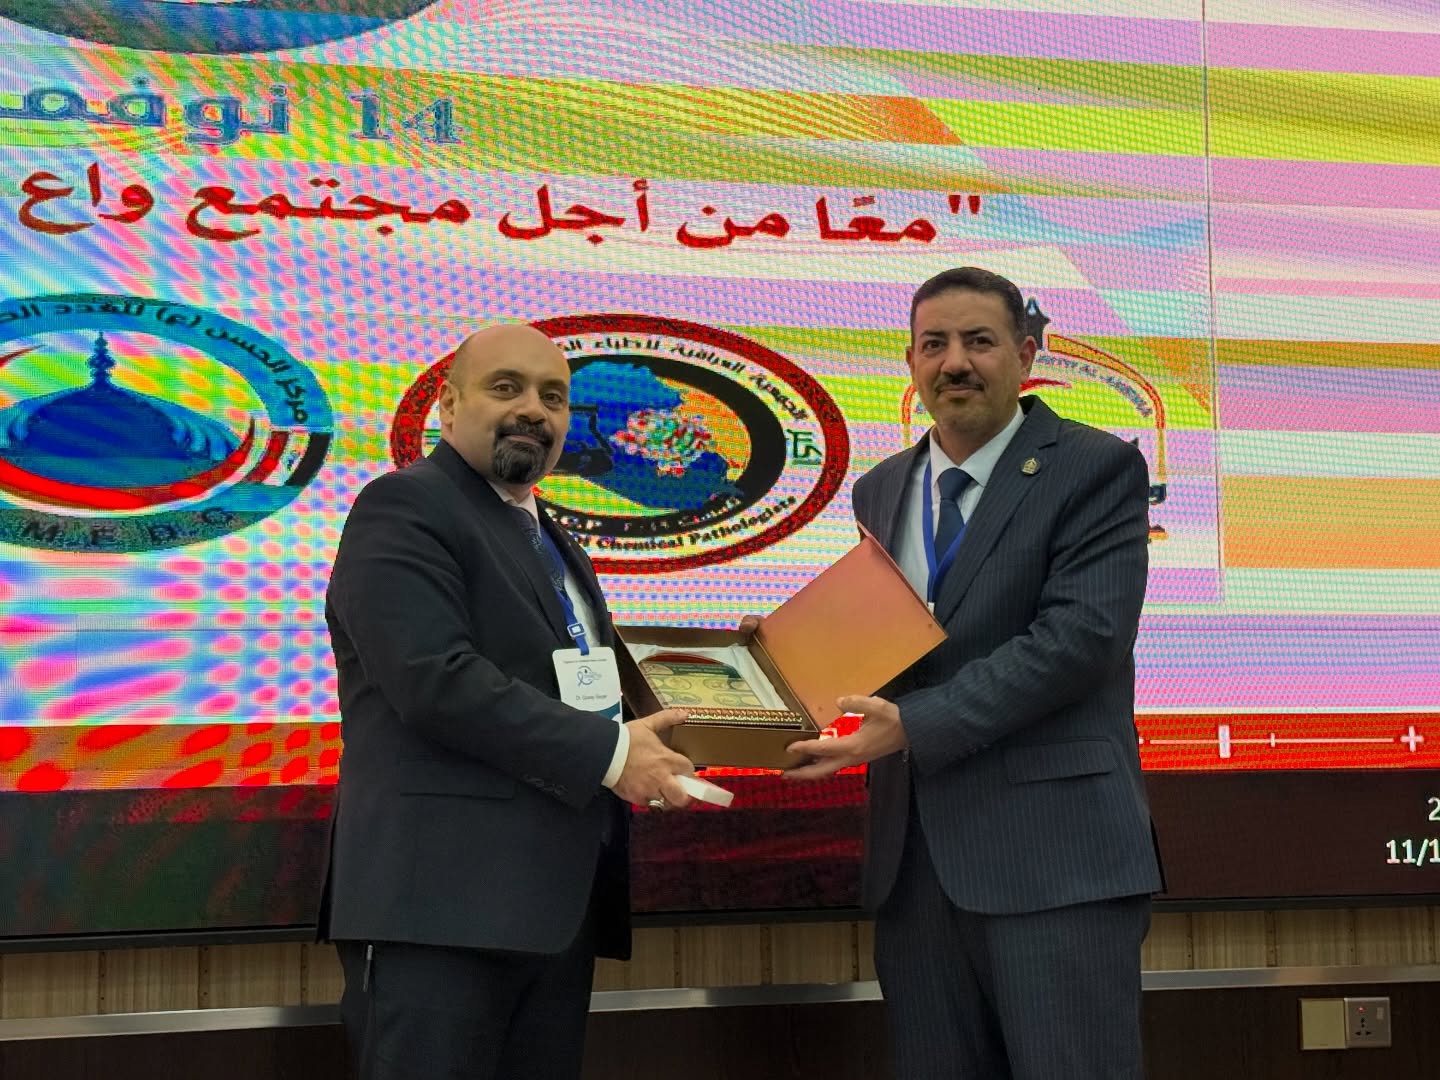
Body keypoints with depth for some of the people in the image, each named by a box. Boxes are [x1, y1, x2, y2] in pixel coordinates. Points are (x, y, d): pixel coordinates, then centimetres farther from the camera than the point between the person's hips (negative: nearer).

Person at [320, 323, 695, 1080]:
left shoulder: (551, 540, 23)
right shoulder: (404, 508, -5)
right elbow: (439, 681, -18)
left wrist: (641, 740, 5)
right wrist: (607, 752, -16)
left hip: (559, 905, 8)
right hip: (442, 900, -8)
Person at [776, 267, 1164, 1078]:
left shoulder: (1096, 469, -4)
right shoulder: (881, 491, 16)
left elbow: (1079, 636, -16)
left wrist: (913, 725, -21)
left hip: (1055, 851, -5)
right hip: (914, 856, 6)